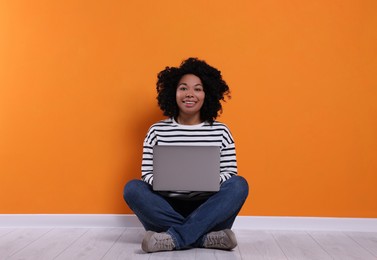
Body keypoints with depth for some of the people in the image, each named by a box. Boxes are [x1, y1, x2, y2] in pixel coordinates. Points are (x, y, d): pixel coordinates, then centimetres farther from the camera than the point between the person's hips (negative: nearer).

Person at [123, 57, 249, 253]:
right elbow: (147, 174, 3)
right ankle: (204, 237, -28)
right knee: (132, 188, -24)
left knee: (239, 185, -25)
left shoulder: (220, 132, 4)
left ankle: (174, 237, -30)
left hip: (208, 211, 0)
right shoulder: (157, 131, 4)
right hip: (168, 208, 0)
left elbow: (230, 173, 3)